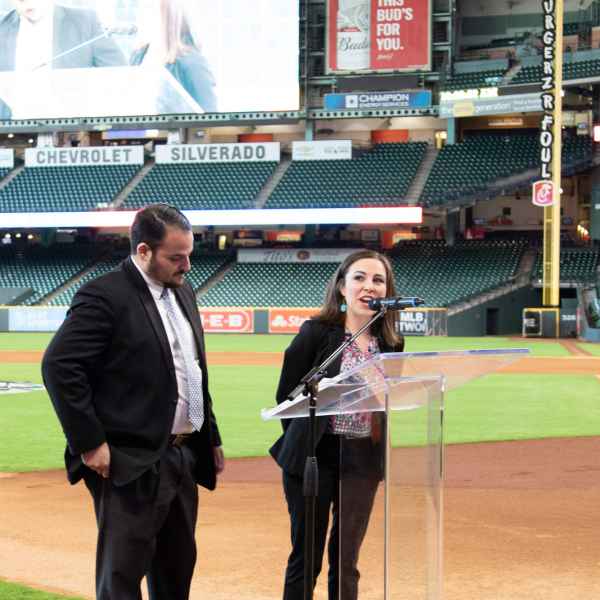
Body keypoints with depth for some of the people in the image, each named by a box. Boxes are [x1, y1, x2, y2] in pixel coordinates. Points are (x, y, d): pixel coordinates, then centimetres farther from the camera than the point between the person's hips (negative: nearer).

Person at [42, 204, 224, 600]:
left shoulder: (183, 292, 13)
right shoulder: (104, 296, -13)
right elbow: (59, 365, -19)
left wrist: (210, 437, 18)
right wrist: (89, 442, -19)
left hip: (184, 456, 8)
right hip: (132, 463, -8)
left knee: (177, 567, 16)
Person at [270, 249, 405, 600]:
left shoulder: (391, 343, 6)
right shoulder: (316, 333, -7)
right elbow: (286, 395, -3)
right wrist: (302, 444, 2)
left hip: (364, 461, 4)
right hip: (315, 455, -3)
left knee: (346, 561, 10)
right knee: (307, 557, 2)